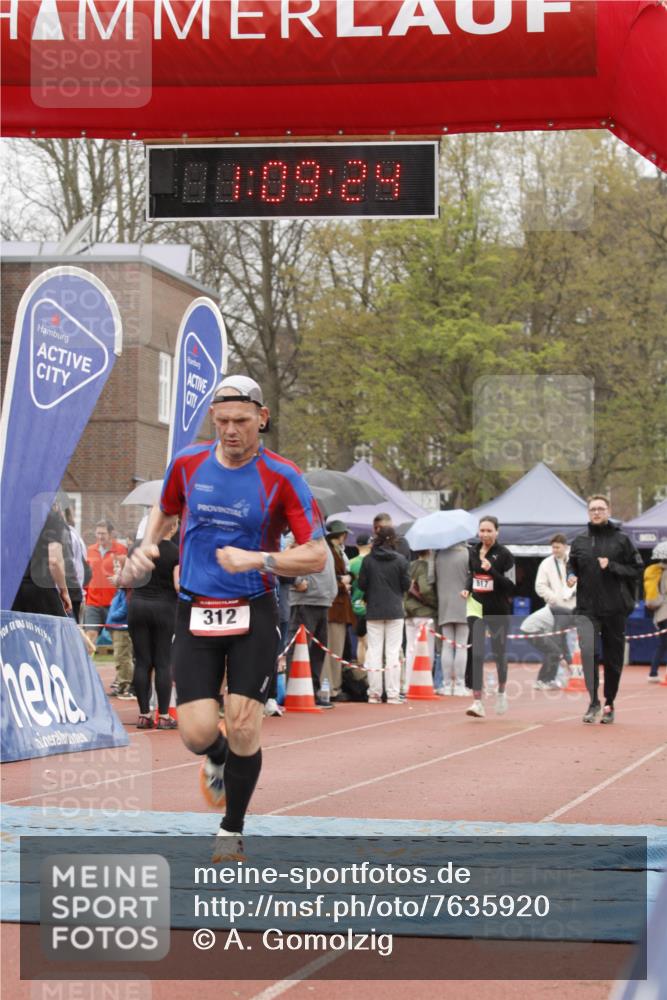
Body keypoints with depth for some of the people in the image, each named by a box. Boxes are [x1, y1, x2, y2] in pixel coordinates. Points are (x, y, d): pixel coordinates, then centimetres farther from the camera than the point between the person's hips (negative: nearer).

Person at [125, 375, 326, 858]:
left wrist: (255, 559, -22)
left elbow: (317, 556, -10)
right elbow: (164, 509, 25)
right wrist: (148, 545, 5)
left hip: (254, 614, -2)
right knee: (197, 733, -9)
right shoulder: (188, 463, 3)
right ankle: (219, 760, 31)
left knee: (243, 726, -9)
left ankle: (232, 831, 15)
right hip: (195, 615, 2)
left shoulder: (282, 477, -7)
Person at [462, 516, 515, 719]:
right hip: (477, 609, 3)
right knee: (476, 655, -10)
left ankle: (501, 692, 38)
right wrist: (467, 589, 2)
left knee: (499, 654, 12)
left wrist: (491, 570, -24)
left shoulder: (504, 555, -9)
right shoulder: (473, 551, 6)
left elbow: (511, 586, -12)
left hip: (498, 612, -3)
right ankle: (477, 702, -12)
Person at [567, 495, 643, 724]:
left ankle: (609, 705, 21)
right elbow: (572, 565, 22)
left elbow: (636, 569, -1)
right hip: (587, 609, 1)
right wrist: (571, 576, 0)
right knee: (588, 650, -20)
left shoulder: (621, 540, 1)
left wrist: (612, 566, -14)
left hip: (615, 609, -1)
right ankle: (594, 702, -14)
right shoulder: (580, 541, 9)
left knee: (613, 659, 7)